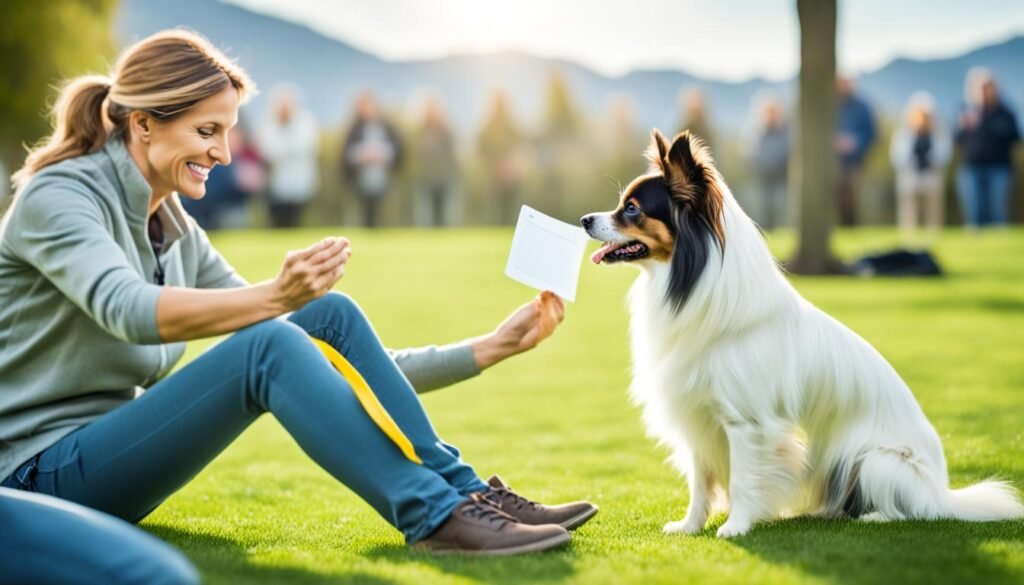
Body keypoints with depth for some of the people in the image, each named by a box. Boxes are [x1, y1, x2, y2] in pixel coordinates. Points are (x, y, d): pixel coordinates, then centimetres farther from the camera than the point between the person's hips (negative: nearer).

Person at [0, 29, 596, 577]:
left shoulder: (177, 232, 9)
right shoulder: (56, 197, -12)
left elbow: (328, 366, 6)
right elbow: (130, 311, -34)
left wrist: (486, 349, 1)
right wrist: (276, 296, -47)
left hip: (108, 454, 7)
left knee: (332, 316, -10)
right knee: (269, 345, -31)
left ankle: (466, 494, -10)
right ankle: (436, 517, -30)